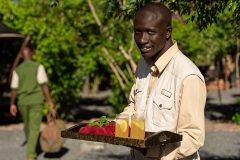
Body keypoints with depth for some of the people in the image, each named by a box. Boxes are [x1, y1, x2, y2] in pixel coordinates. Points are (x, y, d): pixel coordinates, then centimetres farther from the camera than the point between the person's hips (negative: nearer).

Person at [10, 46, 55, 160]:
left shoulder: (17, 70, 1)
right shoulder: (38, 67, -7)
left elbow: (14, 89, 1)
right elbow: (44, 85, -14)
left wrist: (12, 104, 10)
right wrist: (50, 102, -14)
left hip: (22, 101, 3)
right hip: (36, 101, -3)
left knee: (27, 126, 23)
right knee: (34, 129, -2)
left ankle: (31, 150, 40)